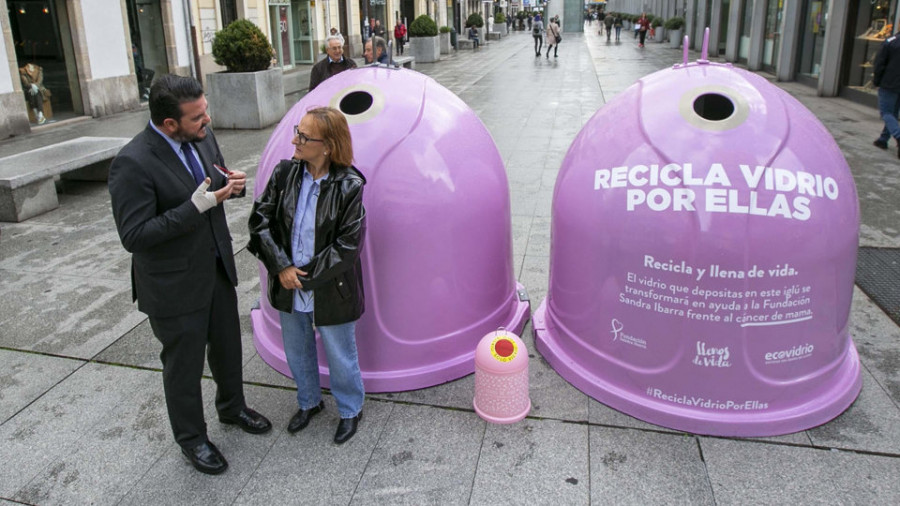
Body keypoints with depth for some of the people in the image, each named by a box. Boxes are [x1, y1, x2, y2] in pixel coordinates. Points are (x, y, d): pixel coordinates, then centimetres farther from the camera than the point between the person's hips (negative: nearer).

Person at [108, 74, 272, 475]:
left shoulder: (202, 137, -5)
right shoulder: (132, 164, -26)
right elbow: (133, 235, -26)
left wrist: (231, 183, -12)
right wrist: (194, 208, -32)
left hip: (217, 266, 7)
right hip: (175, 283, -7)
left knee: (227, 344, 24)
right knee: (184, 363, 13)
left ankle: (232, 407, 50)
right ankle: (191, 438, 36)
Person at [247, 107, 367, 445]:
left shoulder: (349, 186, -19)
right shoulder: (284, 173, -7)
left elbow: (348, 246, -17)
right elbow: (260, 220, -4)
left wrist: (307, 276, -16)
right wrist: (282, 267, -13)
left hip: (330, 290, -4)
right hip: (289, 286, 5)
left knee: (340, 356, 14)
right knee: (296, 350, 23)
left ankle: (350, 410, 40)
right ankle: (309, 402, 49)